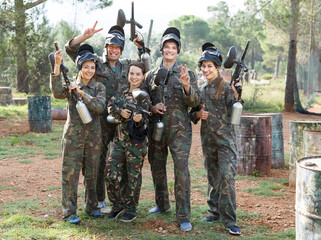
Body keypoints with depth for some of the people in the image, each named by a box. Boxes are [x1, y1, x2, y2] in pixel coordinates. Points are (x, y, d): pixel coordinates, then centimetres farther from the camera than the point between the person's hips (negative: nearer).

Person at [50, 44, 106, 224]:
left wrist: (81, 92, -17)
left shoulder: (99, 87, 5)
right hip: (73, 133, -2)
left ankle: (92, 207, 23)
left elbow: (100, 106, -12)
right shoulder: (71, 84, 3)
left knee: (92, 172, 10)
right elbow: (58, 93, -18)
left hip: (93, 135, 2)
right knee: (70, 172, -2)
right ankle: (70, 211, 5)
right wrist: (57, 66, -24)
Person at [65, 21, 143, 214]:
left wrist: (140, 47, 4)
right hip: (101, 120, -3)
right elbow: (70, 48, -3)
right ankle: (100, 200, 12)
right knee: (99, 159, 3)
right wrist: (85, 36, -21)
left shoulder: (126, 65, 11)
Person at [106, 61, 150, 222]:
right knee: (111, 174, 1)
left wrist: (139, 120, -32)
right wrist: (121, 112, -17)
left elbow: (144, 123, -10)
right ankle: (118, 205, 20)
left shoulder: (144, 96, -6)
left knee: (133, 176, 4)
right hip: (119, 139, 5)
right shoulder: (121, 92, 10)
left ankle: (131, 209, 17)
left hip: (136, 141, -4)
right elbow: (111, 106, 1)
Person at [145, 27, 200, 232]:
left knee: (181, 169, -12)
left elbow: (195, 102, -5)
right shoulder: (151, 75, 11)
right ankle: (162, 205, 33)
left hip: (179, 129, -4)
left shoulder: (187, 74, 3)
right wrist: (152, 108, -4)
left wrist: (186, 86, -23)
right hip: (156, 128, 4)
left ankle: (184, 217, -7)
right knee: (157, 169, 13)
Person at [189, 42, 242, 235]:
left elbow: (233, 110, -14)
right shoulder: (201, 89, 13)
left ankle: (229, 220, -9)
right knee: (213, 177, 14)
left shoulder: (226, 86, -5)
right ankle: (215, 211, 26)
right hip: (208, 139, 6)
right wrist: (197, 114, -2)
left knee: (227, 176, -12)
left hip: (225, 139, -6)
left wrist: (236, 95, -31)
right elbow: (193, 112, 20)